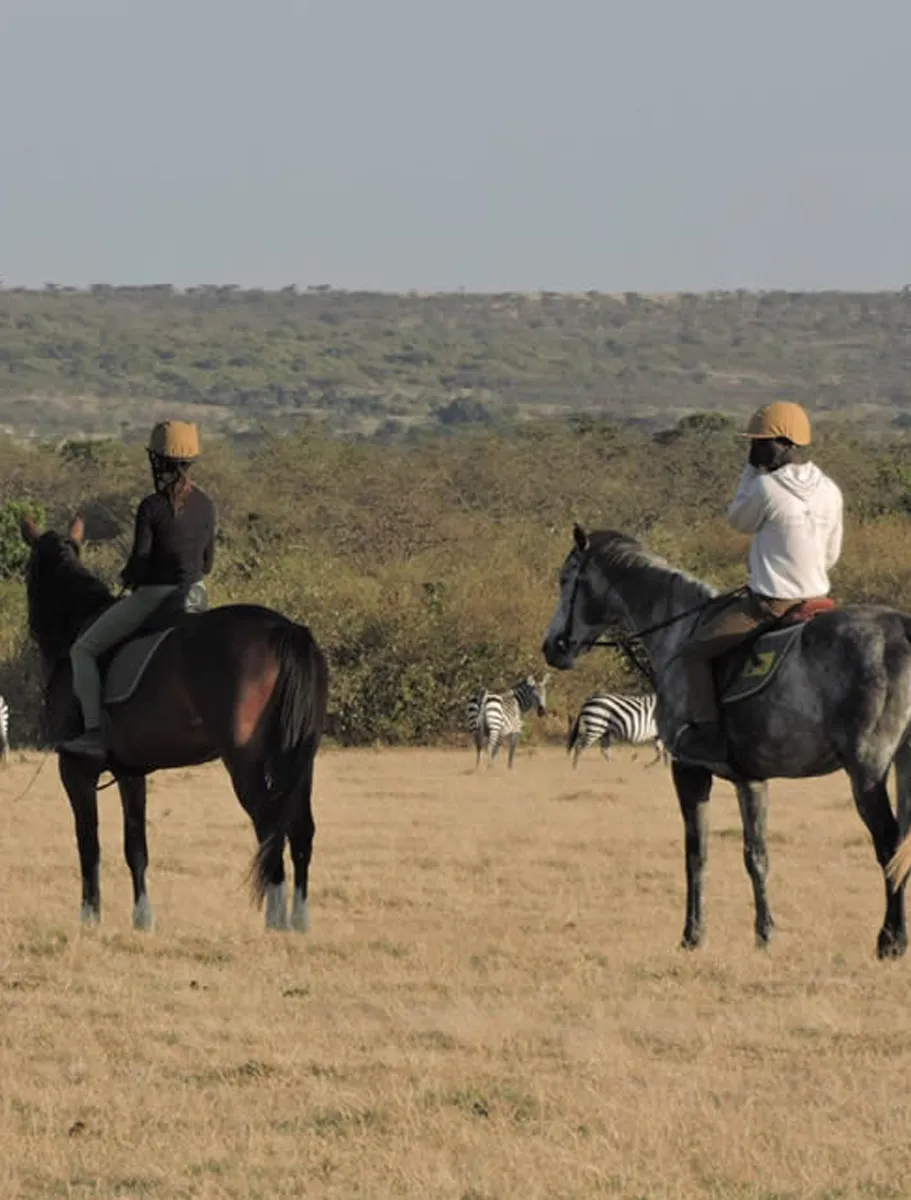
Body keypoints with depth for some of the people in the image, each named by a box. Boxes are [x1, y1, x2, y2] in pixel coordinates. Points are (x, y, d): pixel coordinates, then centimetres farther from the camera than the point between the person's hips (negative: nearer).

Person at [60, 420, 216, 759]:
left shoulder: (152, 507, -16)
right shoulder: (205, 505, 4)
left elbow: (139, 563, -16)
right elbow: (207, 563, 11)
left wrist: (126, 578, 4)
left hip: (151, 597, -7)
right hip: (193, 595, 7)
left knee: (83, 650, 5)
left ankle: (93, 732, -7)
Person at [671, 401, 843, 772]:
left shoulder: (767, 488, -19)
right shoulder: (829, 491, 2)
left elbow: (738, 520, 1)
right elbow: (831, 555, 11)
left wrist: (753, 469, 6)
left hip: (769, 607, -7)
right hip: (816, 601, 7)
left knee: (695, 652, 7)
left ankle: (708, 736, 1)